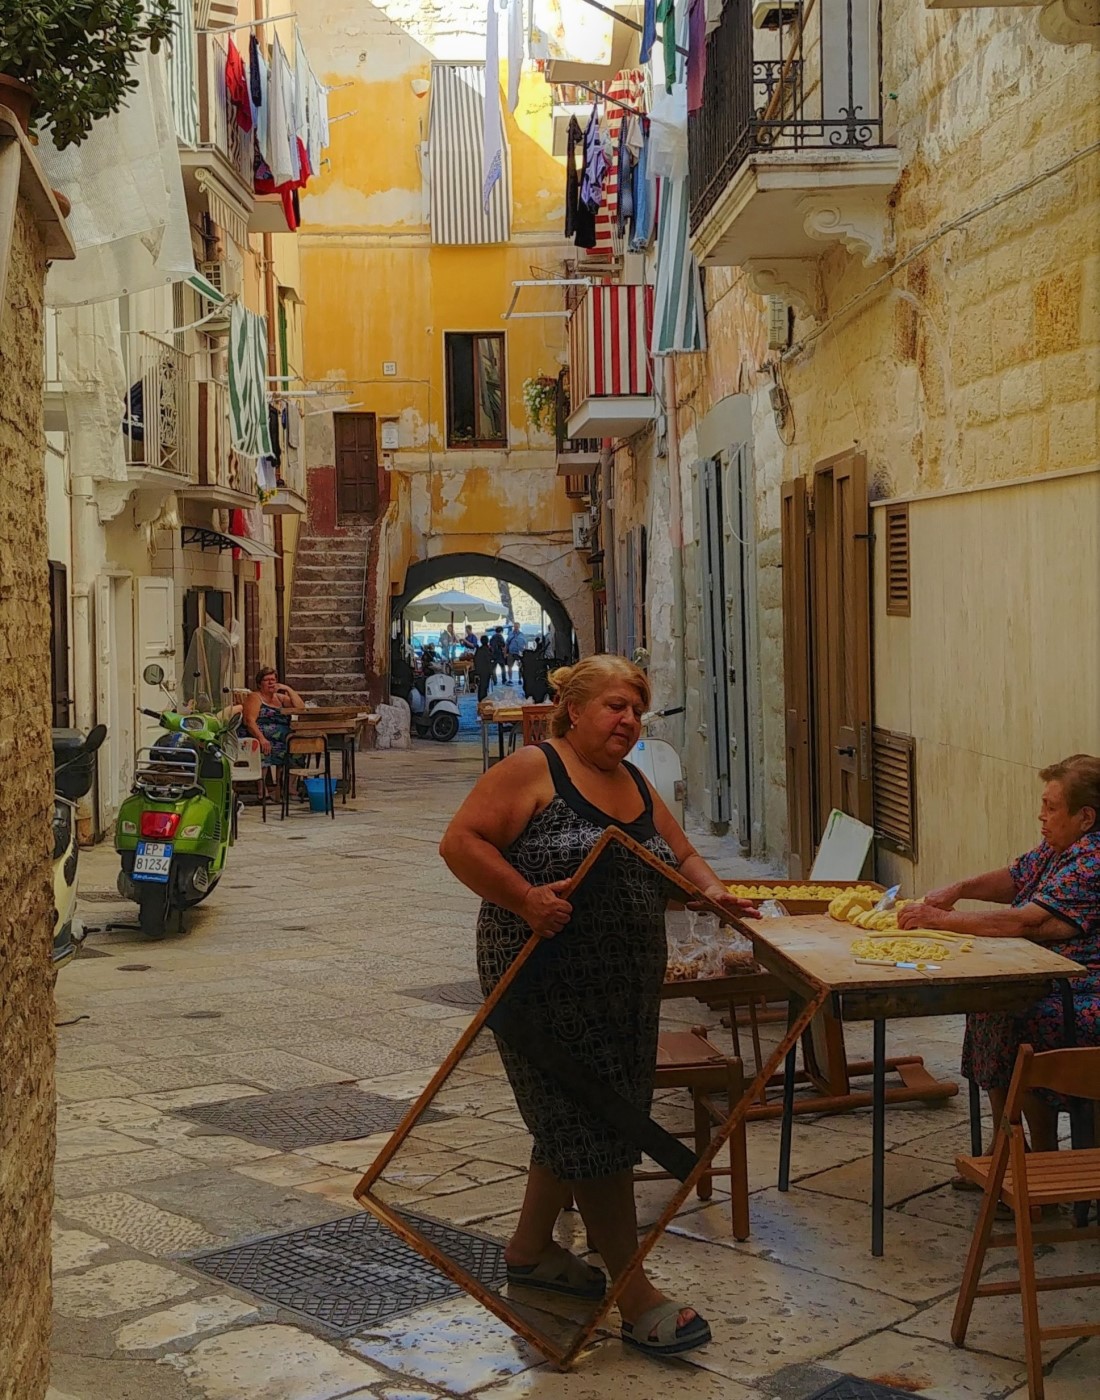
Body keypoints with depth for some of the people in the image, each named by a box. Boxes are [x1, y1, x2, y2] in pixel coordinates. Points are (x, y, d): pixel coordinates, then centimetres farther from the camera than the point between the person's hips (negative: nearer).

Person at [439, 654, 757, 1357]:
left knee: (574, 1122, 19)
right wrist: (524, 898, -27)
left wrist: (711, 889, 0)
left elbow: (682, 857, 22)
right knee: (592, 1132, -5)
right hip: (547, 978, -8)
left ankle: (531, 1248, 38)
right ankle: (636, 1295, 3)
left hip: (624, 986, 8)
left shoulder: (638, 788, 14)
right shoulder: (531, 770, -10)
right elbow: (461, 842, -16)